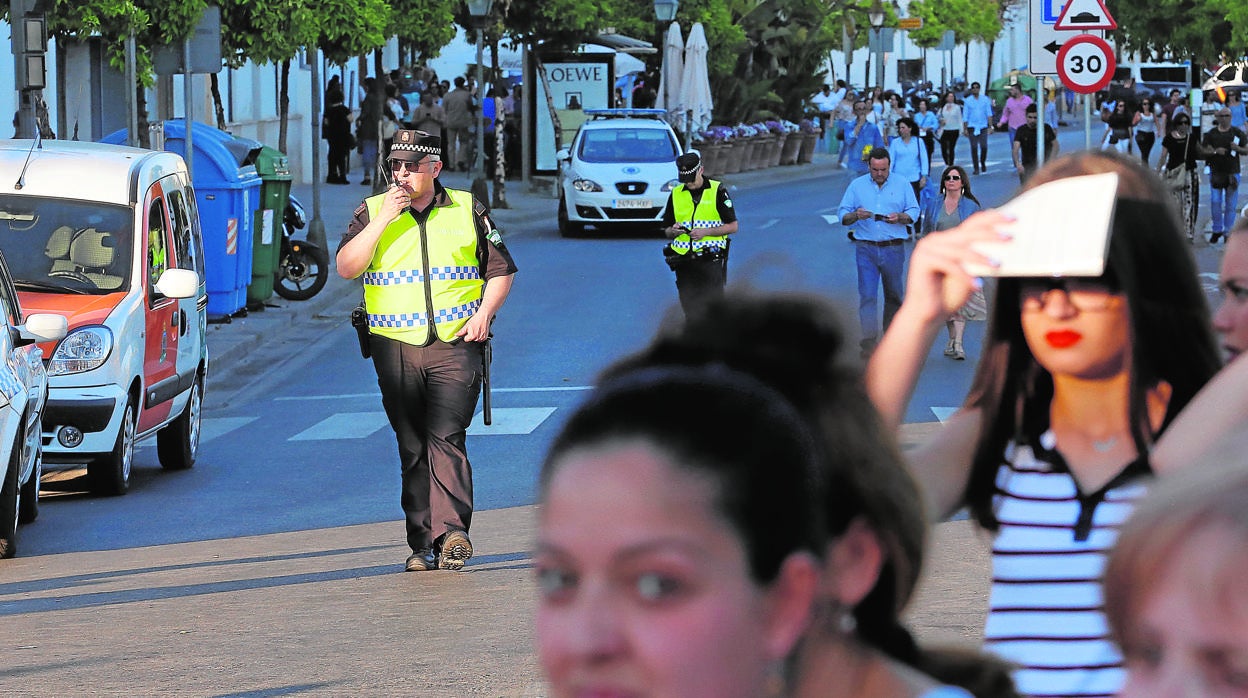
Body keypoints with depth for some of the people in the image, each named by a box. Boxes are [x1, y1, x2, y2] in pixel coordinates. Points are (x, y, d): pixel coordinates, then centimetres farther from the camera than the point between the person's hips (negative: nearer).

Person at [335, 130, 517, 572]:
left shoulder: (467, 211, 9)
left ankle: (451, 532, -24)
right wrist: (383, 220, -11)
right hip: (395, 348, 2)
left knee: (445, 436, -16)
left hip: (455, 344, -2)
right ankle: (423, 544, 5)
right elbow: (346, 267, -4)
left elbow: (501, 270, 15)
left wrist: (484, 312, -1)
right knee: (412, 448, 2)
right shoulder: (372, 211, 9)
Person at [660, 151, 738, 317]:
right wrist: (673, 231, -7)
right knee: (690, 310, 4)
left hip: (710, 259, -4)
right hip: (683, 260, 4)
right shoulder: (676, 194, 12)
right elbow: (667, 231, 17)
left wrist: (706, 232, -14)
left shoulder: (717, 191, 1)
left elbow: (732, 226, -1)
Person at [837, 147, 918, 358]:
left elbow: (914, 211, 5)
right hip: (866, 249, -1)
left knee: (894, 296, 9)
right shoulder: (857, 186, 5)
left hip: (893, 248, 1)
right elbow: (842, 215, 3)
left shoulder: (902, 185, 6)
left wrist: (899, 217, -16)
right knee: (867, 295, -9)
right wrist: (855, 215, -19)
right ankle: (869, 342, -12)